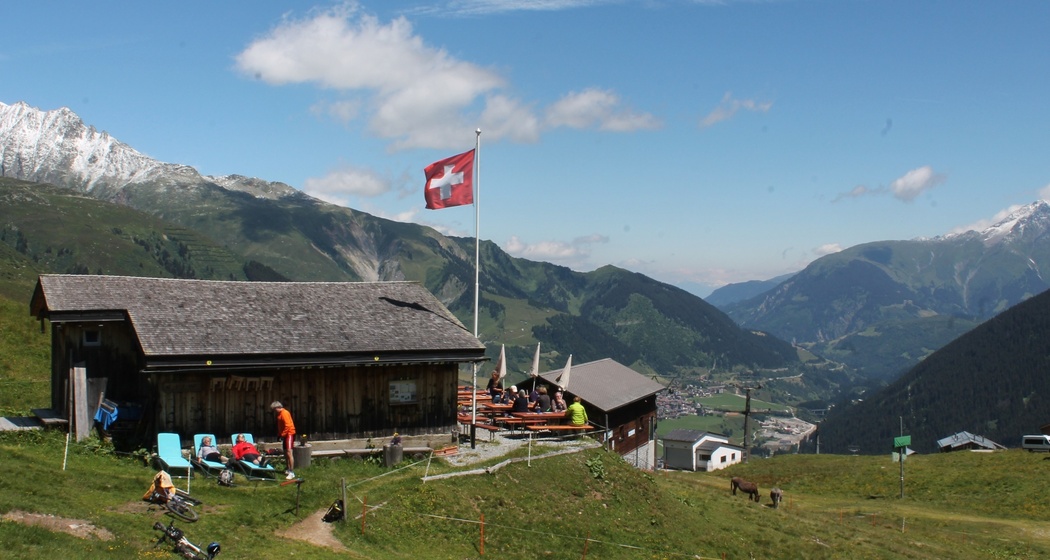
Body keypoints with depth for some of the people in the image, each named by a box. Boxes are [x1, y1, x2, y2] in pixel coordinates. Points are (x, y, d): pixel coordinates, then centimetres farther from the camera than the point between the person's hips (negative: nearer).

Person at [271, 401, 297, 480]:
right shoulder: (279, 414, 14)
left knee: (289, 453, -16)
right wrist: (279, 434, 10)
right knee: (285, 453, 15)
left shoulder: (284, 413, -16)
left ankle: (292, 473, -19)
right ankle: (288, 470, 27)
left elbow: (287, 426, -22)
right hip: (285, 435, 10)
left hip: (289, 434, -10)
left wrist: (282, 434, -18)